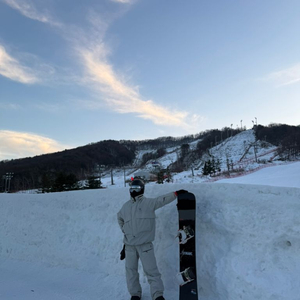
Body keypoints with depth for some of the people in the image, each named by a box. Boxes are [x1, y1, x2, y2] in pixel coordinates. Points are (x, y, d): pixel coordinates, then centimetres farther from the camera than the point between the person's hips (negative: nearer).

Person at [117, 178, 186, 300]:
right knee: (131, 270, 12)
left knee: (151, 270, -4)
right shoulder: (126, 206, 12)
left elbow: (162, 199, -15)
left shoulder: (149, 202, -3)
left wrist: (175, 193, -25)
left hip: (145, 244, -5)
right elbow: (120, 218, 30)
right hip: (129, 245, 5)